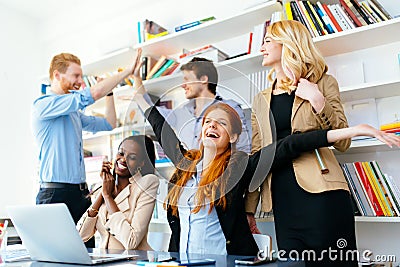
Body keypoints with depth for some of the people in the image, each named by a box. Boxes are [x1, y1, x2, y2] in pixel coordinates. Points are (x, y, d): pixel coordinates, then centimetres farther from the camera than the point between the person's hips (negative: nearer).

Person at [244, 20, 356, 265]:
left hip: (321, 191, -3)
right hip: (283, 197, 4)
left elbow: (343, 142, 2)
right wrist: (249, 209, 10)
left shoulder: (322, 83, 7)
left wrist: (317, 100, -11)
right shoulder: (261, 100, 18)